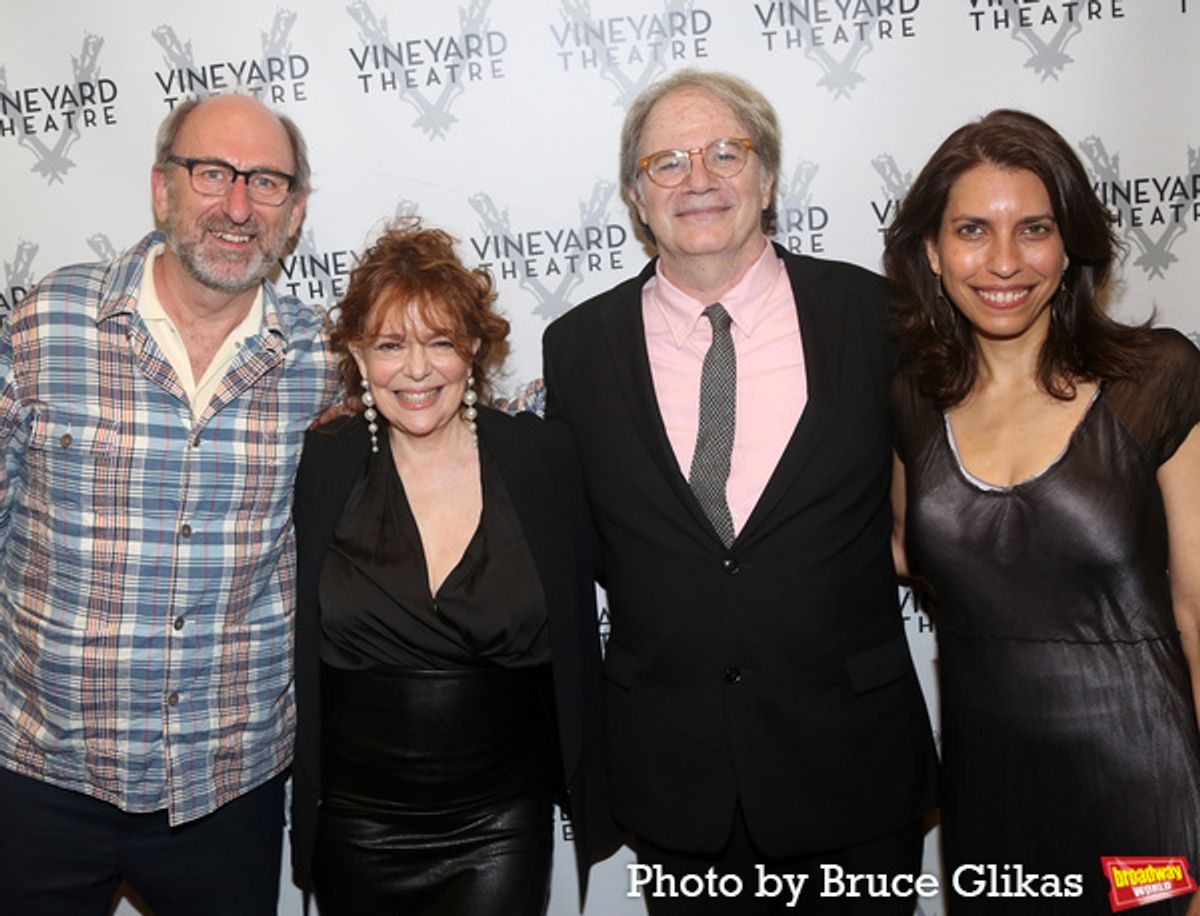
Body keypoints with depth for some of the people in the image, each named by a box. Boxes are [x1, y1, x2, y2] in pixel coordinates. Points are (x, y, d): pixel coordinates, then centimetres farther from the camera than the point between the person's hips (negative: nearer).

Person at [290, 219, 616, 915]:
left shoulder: (541, 457, -7)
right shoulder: (320, 467, -6)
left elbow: (577, 632, 1)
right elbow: (289, 644, 3)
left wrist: (588, 796, 5)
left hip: (502, 830, -1)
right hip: (352, 826, 1)